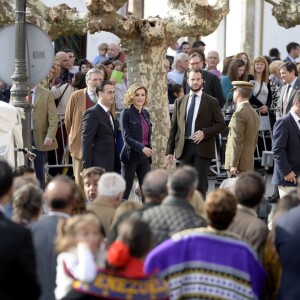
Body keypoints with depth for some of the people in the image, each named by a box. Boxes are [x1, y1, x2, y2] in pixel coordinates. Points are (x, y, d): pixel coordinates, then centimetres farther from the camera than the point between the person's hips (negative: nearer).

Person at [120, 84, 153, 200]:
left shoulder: (146, 113, 11)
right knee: (125, 191, 1)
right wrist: (142, 148, -24)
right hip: (131, 155, -6)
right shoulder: (126, 113, -7)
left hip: (145, 157, 6)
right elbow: (126, 137, -13)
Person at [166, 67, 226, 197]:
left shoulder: (211, 102, 4)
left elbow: (221, 124, 2)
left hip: (202, 148, -3)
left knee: (200, 184, -5)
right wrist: (170, 151, 5)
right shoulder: (180, 102, 12)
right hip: (184, 147, 3)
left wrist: (204, 133, -14)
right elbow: (173, 127, 11)